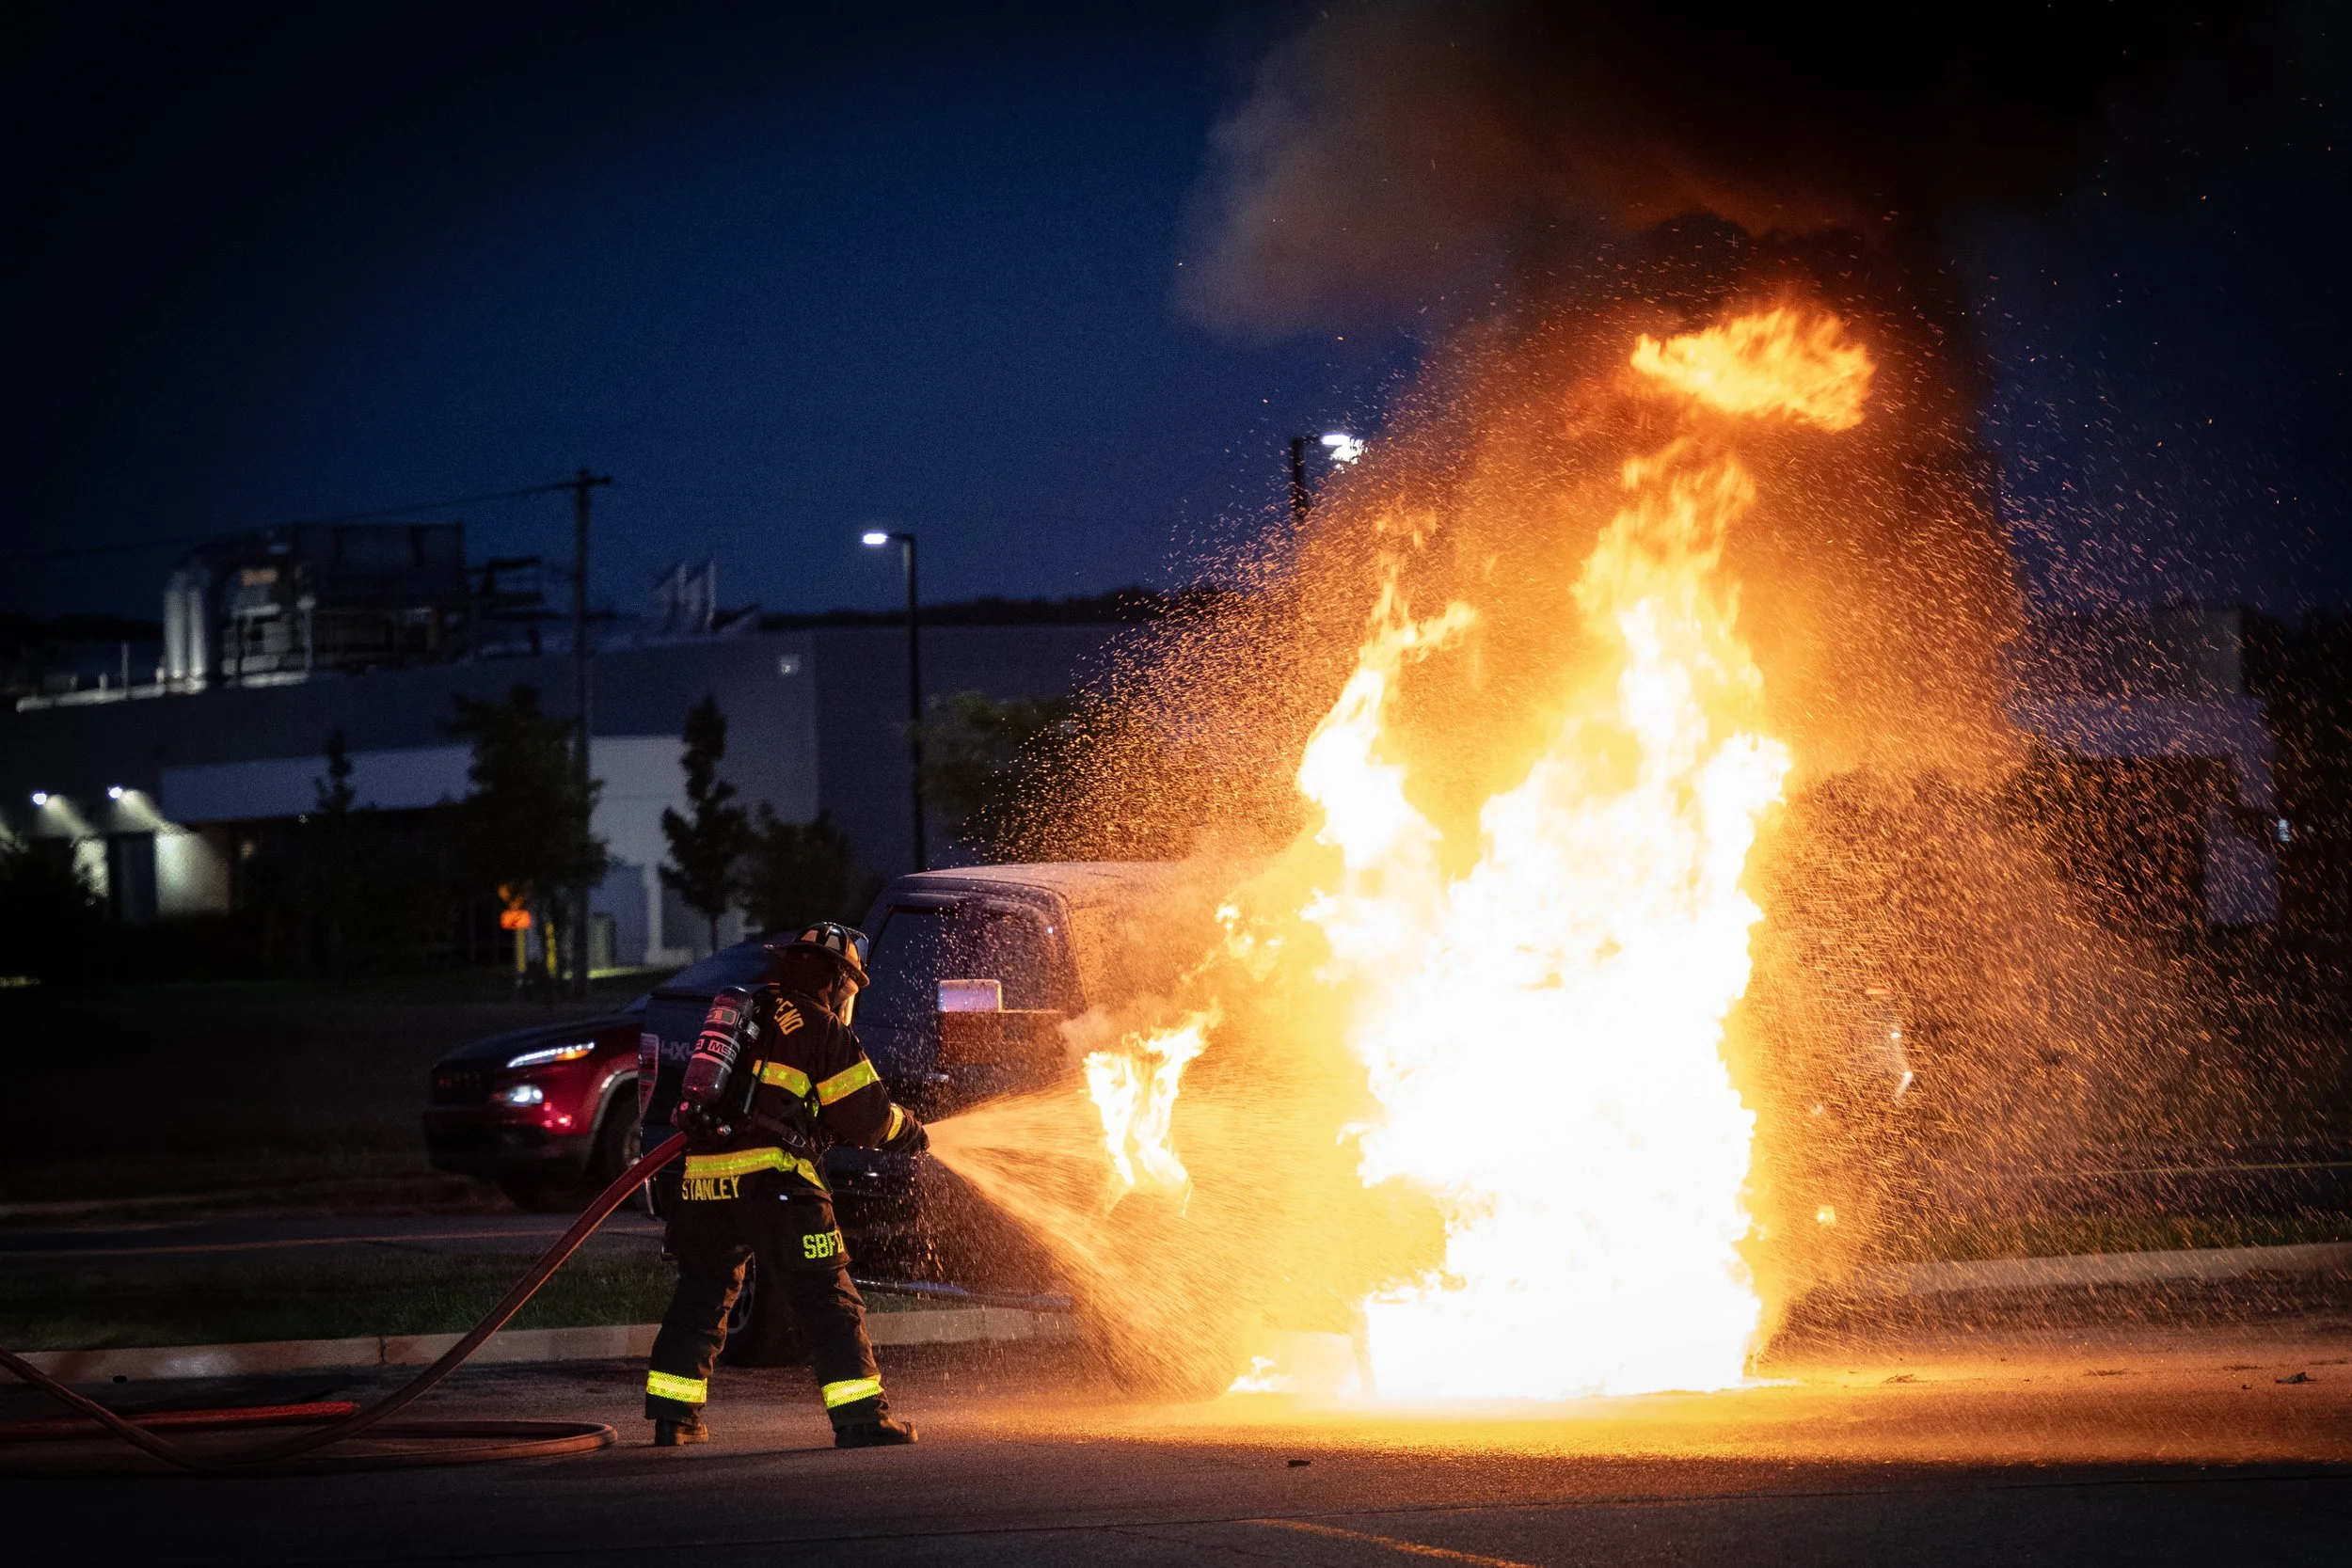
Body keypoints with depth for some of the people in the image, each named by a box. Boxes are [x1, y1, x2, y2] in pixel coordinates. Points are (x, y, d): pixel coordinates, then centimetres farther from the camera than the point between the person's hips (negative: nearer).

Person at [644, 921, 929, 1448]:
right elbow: (867, 1117, 2)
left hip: (704, 1177, 6)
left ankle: (672, 1418, 18)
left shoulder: (736, 1012, 20)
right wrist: (908, 1131, 22)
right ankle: (860, 1418, -4)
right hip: (772, 1179, -6)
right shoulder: (820, 1030, 0)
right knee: (827, 1299, -1)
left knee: (701, 1295, 18)